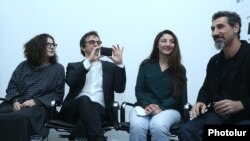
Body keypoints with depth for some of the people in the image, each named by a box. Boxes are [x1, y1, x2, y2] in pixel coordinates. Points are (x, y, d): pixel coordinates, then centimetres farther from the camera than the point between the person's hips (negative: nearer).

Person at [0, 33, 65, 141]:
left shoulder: (58, 69, 12)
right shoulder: (23, 66, 18)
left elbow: (57, 94, 4)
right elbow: (12, 86, 14)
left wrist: (35, 101, -10)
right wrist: (15, 101, -9)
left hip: (38, 106, -3)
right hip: (17, 104, 3)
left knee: (20, 118, -37)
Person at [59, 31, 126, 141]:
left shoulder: (110, 66, 21)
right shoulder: (74, 66, 20)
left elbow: (120, 88, 6)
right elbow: (71, 82, -4)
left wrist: (119, 64, -5)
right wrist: (88, 61, -10)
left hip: (99, 109, 0)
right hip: (76, 108, 0)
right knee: (84, 99, -35)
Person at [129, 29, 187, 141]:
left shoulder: (180, 70, 11)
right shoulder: (146, 65, 13)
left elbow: (178, 95, 2)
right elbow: (139, 90, 6)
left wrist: (161, 107, -16)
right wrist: (147, 105, -15)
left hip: (169, 109, 0)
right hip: (144, 107, 1)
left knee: (158, 125, -37)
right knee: (136, 125, -34)